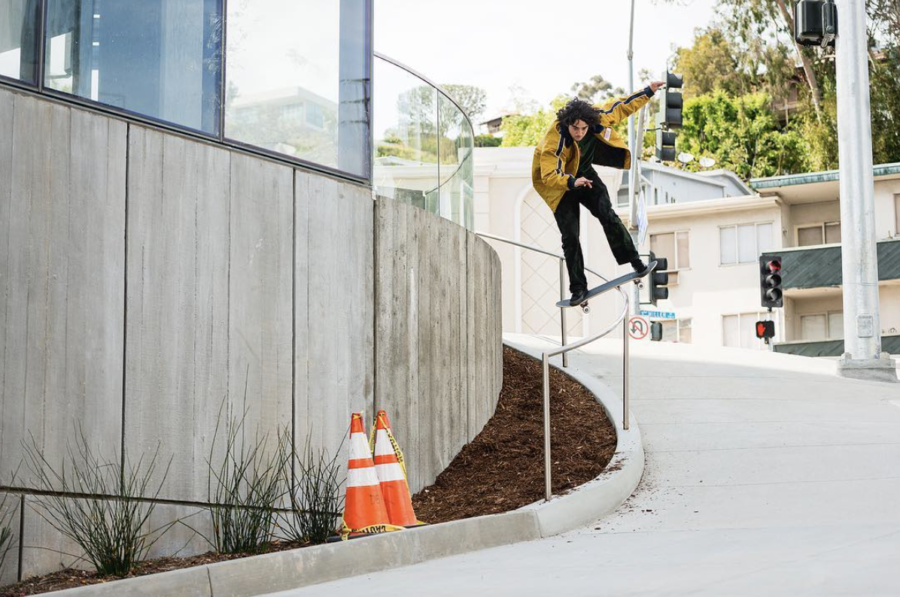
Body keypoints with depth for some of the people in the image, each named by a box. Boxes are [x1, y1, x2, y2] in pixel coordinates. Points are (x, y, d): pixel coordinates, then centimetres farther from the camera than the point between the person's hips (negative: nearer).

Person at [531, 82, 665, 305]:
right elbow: (549, 175, -40)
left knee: (607, 215, -13)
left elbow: (620, 107, -8)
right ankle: (578, 288, 1)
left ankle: (633, 260, -1)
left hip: (584, 175, 4)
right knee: (570, 235, -6)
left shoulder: (596, 118, -23)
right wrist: (572, 182, -58)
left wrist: (648, 92, -6)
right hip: (559, 183, -4)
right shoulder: (553, 143, -37)